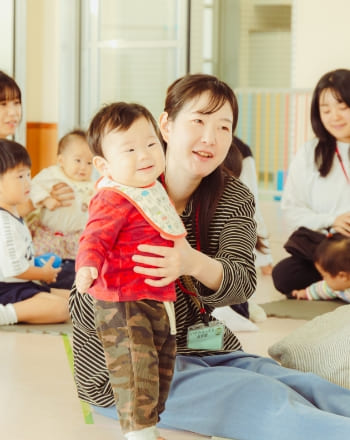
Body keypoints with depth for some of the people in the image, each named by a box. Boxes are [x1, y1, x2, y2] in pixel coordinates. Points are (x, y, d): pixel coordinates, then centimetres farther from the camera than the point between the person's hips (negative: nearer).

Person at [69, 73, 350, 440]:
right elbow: (82, 310, -12)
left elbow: (242, 281, -17)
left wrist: (196, 264, -40)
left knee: (315, 391, -21)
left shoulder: (233, 199, 3)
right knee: (267, 400, -27)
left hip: (206, 352, 5)